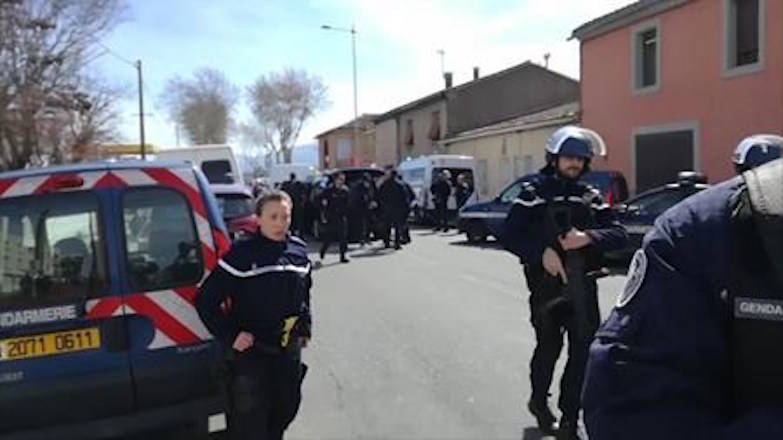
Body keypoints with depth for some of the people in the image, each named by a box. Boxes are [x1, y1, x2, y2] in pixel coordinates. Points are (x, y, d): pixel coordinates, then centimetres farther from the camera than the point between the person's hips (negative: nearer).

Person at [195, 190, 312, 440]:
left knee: (286, 407, 19)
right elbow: (205, 300, -13)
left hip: (289, 349, 5)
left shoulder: (298, 250, 2)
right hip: (251, 351, -5)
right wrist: (230, 336, -16)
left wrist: (305, 327, 15)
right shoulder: (242, 253, -15)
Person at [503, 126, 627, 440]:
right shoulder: (534, 192, 0)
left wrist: (589, 237, -16)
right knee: (549, 347, 9)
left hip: (583, 285, 3)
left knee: (583, 351, 1)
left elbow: (619, 234, 2)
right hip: (546, 284, -3)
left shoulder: (590, 196, 10)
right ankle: (539, 400, 36)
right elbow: (511, 236, -7)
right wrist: (542, 251, -21)